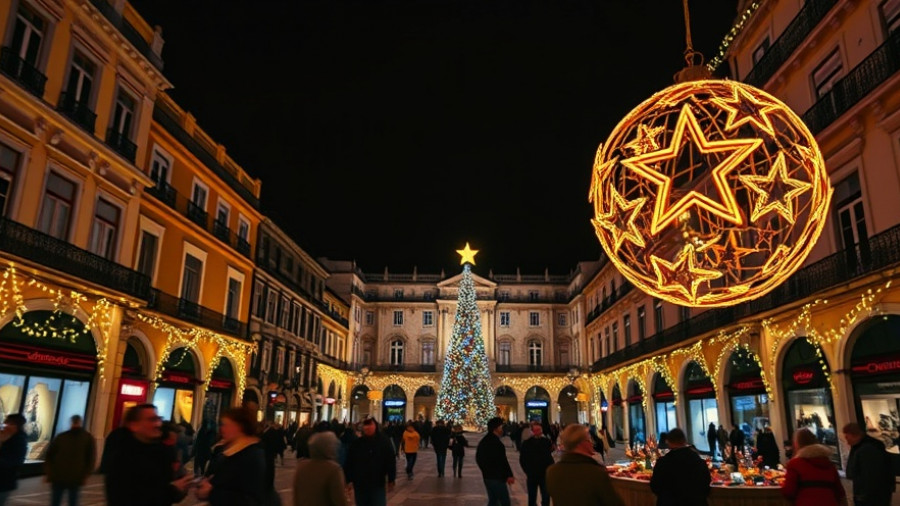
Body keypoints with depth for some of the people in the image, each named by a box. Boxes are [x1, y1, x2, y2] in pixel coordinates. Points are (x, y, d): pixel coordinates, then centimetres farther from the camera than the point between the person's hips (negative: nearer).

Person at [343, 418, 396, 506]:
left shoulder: (384, 441, -8)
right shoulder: (356, 443, -3)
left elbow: (391, 461, -6)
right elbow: (349, 463, 1)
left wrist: (391, 480, -6)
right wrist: (349, 480, 1)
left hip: (378, 484, -2)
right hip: (359, 484, 2)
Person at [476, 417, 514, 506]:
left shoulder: (483, 441, 12)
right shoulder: (496, 442, -18)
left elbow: (478, 458, 20)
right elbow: (502, 461, -21)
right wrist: (509, 475, -16)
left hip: (487, 476, 9)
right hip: (497, 478, -9)